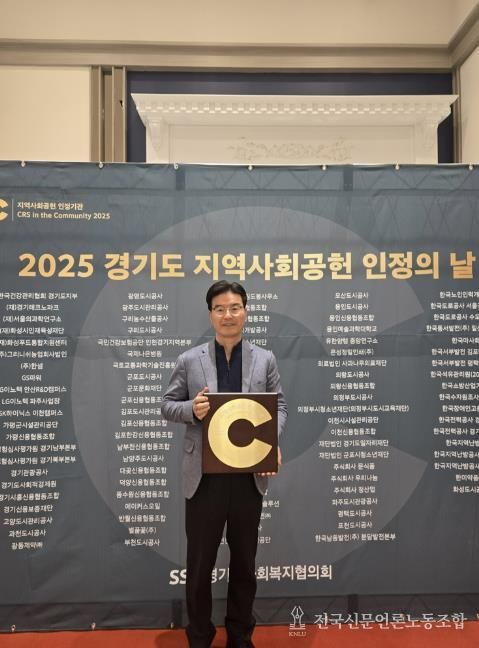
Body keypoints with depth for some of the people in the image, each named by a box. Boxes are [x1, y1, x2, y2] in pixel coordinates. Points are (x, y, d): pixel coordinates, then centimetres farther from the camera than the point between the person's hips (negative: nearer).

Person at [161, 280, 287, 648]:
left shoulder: (265, 360, 3)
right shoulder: (190, 360, 0)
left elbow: (279, 406, 5)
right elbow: (168, 405, 4)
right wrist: (191, 409, -19)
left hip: (249, 474, 1)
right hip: (205, 474, -1)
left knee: (244, 560, 16)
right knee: (200, 561, 11)